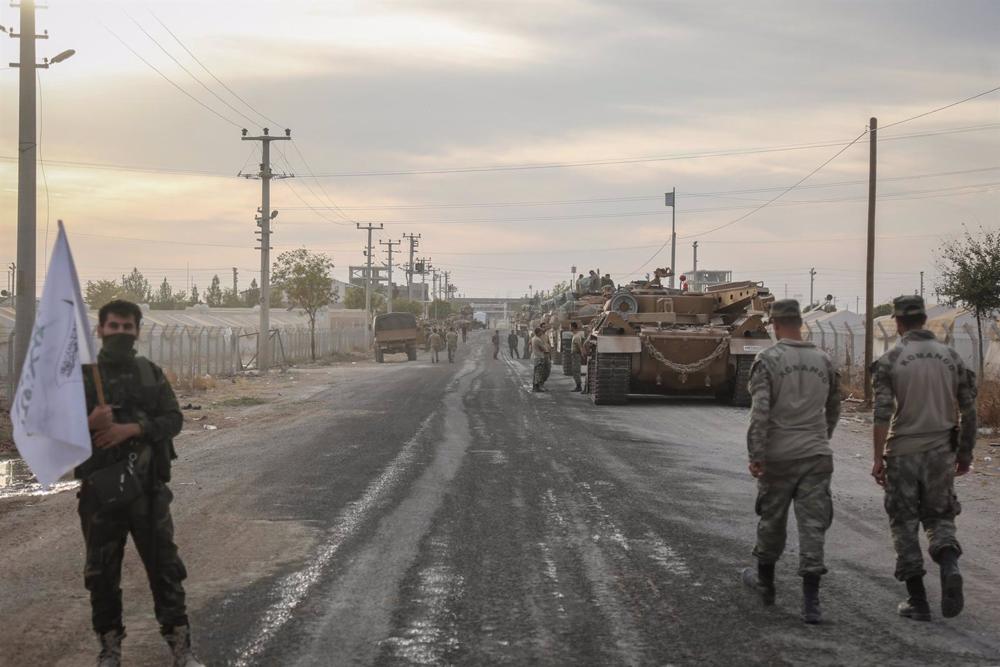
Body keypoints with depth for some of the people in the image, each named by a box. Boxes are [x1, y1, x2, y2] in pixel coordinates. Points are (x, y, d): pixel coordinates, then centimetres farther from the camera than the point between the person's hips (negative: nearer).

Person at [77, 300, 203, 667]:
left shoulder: (151, 373, 5)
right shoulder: (81, 375, -1)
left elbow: (173, 419, -2)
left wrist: (132, 428, -16)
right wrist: (89, 423, -23)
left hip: (147, 485, 1)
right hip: (100, 488, -1)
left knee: (164, 564, 4)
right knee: (102, 571, 8)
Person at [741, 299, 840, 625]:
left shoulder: (767, 360, -8)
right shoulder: (823, 360, 6)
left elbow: (759, 411, -16)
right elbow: (833, 408, 18)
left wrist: (755, 456, -14)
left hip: (778, 455, -2)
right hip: (817, 455, 2)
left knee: (772, 519, 15)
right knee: (813, 525, 0)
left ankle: (765, 582, 34)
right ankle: (810, 603, -6)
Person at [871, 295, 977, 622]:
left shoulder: (889, 360, -6)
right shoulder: (951, 357, 4)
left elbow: (882, 413, -12)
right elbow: (968, 410, 5)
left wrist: (878, 459, -7)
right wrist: (965, 452, 15)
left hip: (902, 452, -2)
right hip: (941, 451, 2)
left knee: (905, 523, 8)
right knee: (939, 516, 16)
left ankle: (917, 600, 8)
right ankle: (949, 568, -14)